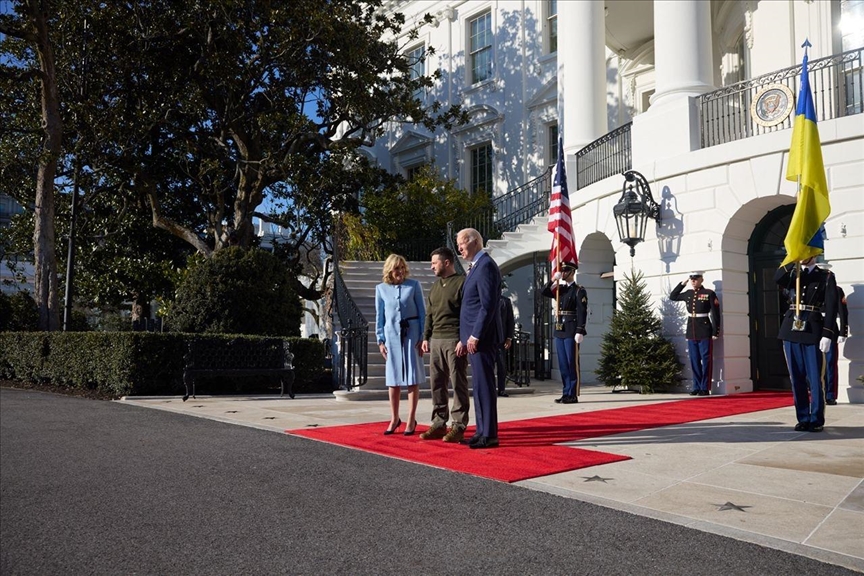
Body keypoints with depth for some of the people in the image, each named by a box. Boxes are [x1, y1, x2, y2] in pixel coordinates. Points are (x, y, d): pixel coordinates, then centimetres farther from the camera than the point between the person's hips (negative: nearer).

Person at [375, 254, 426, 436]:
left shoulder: (414, 285, 0)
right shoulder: (381, 289, 5)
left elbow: (422, 313, 1)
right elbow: (379, 317, 9)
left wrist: (422, 337, -4)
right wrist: (380, 340, 4)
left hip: (411, 333, -2)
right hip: (391, 334, 2)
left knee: (412, 377, 1)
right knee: (393, 378, 7)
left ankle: (411, 419, 9)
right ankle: (394, 418, 19)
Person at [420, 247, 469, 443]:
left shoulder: (462, 282, -5)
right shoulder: (435, 285, 18)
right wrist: (426, 337, 13)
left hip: (454, 340, -7)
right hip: (436, 340, 8)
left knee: (458, 383, -2)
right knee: (437, 383, 8)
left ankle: (458, 426, 4)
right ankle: (439, 424, 16)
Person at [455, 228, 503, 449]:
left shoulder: (486, 265, -12)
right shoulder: (476, 266, 19)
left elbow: (488, 305, -20)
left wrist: (475, 336, -20)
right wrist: (464, 338, 18)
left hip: (482, 338, -10)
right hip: (474, 337, 10)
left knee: (484, 386, -6)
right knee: (479, 386, 13)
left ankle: (489, 435, 0)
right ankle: (482, 432, 19)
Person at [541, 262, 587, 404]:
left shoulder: (579, 290, -5)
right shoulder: (560, 289, 16)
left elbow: (582, 312, -11)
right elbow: (544, 292, 11)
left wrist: (580, 331, -19)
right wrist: (553, 279, -2)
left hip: (571, 332, -7)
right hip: (559, 331, 7)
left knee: (572, 363, -3)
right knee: (563, 364, 9)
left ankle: (573, 395, 1)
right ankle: (566, 393, 14)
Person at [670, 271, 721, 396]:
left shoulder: (709, 294, -5)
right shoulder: (688, 294, 10)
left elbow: (716, 314, -6)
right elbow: (672, 296, 24)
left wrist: (715, 332, -9)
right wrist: (682, 283, 14)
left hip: (705, 333, -5)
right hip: (691, 333, 5)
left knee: (706, 361, 0)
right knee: (694, 361, 8)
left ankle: (705, 388, 5)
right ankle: (697, 387, 15)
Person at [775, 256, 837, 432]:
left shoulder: (826, 277, 5)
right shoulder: (793, 275, 16)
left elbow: (831, 307, -4)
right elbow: (777, 278, -8)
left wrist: (827, 334, -13)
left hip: (813, 332, -4)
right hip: (792, 330, 4)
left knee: (815, 378, 0)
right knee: (796, 378, 6)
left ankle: (817, 420, 8)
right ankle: (803, 418, 14)